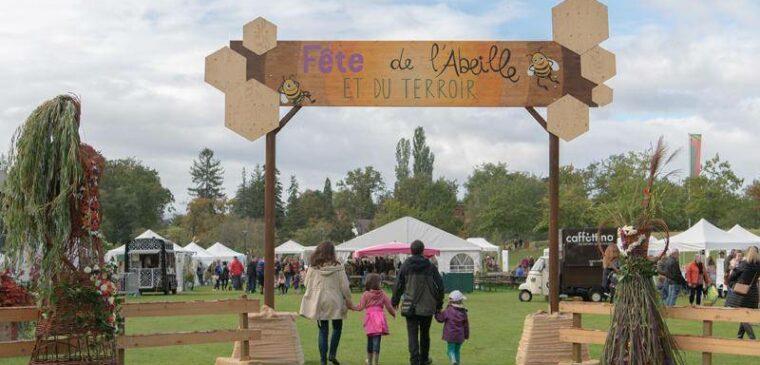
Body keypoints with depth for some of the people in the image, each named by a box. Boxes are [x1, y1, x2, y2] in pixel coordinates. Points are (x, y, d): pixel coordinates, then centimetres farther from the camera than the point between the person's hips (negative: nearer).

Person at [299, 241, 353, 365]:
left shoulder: (313, 267, -4)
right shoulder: (337, 267, -8)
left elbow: (306, 283, 3)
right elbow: (344, 286, -6)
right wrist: (348, 300, 6)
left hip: (318, 302, 2)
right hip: (334, 301, -2)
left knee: (323, 330, 9)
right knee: (337, 327, 17)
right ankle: (332, 354, 4)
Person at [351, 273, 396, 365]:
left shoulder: (366, 294, 0)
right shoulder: (382, 294, 2)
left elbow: (360, 307, -2)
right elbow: (389, 306, 5)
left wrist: (352, 307, 14)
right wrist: (393, 313, 23)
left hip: (370, 318, 1)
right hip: (380, 318, -1)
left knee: (370, 340, 15)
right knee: (377, 341, -3)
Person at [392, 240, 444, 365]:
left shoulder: (406, 266, -3)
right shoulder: (430, 267, -2)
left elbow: (398, 285, 1)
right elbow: (439, 286, 0)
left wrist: (395, 301, 13)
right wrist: (439, 304, 10)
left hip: (410, 306, -1)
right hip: (427, 307, 1)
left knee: (412, 334, -1)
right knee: (425, 333, 17)